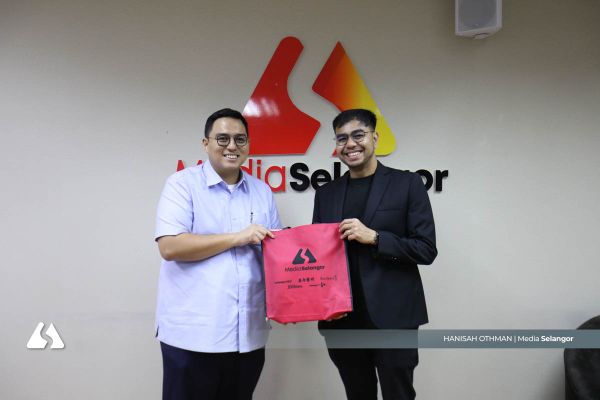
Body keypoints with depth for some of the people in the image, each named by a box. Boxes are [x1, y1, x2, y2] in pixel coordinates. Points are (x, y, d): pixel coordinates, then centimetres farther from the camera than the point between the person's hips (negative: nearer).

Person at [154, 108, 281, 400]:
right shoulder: (182, 184, -3)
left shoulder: (262, 192, 11)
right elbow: (169, 246, -15)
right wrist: (237, 237, -16)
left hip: (249, 333, 5)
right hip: (192, 333, -4)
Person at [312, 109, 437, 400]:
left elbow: (426, 250, -7)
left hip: (393, 319, -3)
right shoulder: (326, 193, 9)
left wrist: (374, 237, -19)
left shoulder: (406, 183, -2)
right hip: (342, 321, 4)